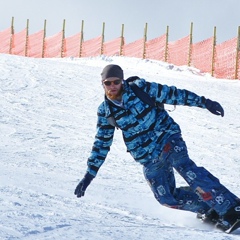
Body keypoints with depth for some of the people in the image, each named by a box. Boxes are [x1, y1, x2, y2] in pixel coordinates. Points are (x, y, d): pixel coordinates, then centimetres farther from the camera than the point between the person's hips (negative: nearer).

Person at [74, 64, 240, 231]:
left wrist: (204, 102, -9)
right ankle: (210, 210, 7)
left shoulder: (139, 88, -8)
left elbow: (172, 94, -5)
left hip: (167, 138, -4)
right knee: (166, 198, -9)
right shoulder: (105, 112, 1)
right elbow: (101, 144, 10)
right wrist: (89, 175, 10)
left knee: (185, 167, -30)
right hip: (149, 159, 4)